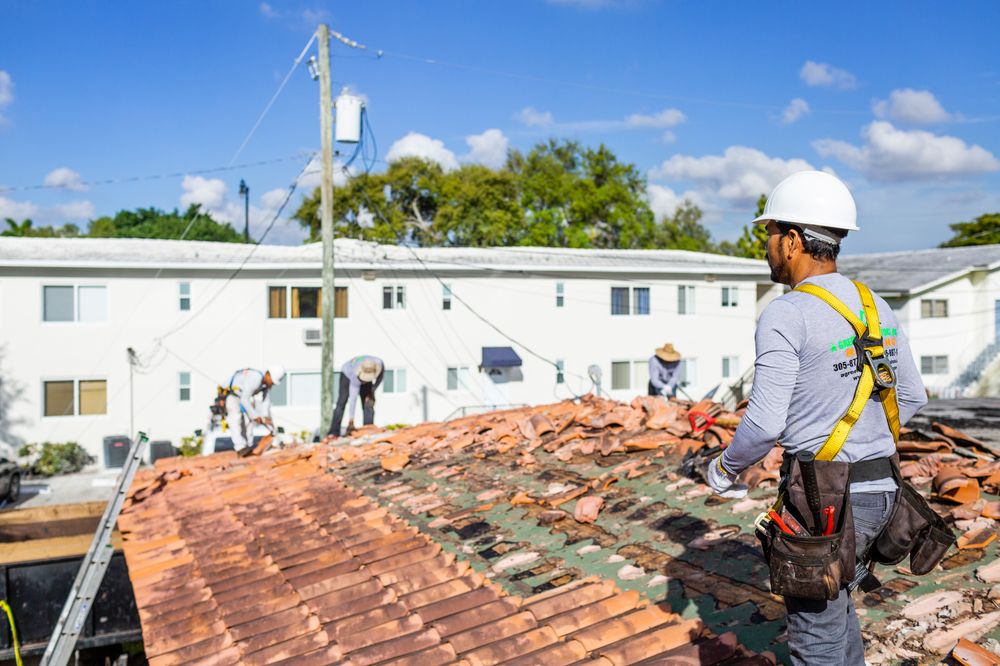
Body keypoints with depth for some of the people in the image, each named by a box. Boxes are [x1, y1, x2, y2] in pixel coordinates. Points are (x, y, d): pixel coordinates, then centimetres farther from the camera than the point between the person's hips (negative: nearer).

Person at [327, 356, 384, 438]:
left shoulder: (380, 364, -35)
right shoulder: (356, 376, -44)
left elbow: (379, 378, -9)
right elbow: (353, 399, -44)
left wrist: (372, 392, -19)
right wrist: (351, 421, -45)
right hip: (348, 373, -4)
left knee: (369, 403, -12)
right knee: (342, 402, -18)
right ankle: (334, 432, -19)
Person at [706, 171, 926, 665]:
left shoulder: (786, 315, -18)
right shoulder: (876, 307, 6)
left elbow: (765, 423, -20)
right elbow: (911, 398, 15)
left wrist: (725, 468, -3)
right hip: (880, 488, 8)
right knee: (836, 604, 27)